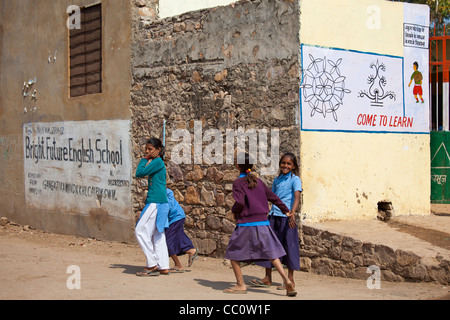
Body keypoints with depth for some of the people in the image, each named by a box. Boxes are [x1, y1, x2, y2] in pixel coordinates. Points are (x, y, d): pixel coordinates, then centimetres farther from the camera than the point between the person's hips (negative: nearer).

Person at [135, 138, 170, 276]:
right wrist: (146, 160, 12)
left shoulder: (158, 162, -12)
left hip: (156, 202, -10)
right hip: (159, 202, 10)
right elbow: (139, 174, 18)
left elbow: (139, 173, -13)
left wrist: (144, 160, -2)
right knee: (158, 235, 10)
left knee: (141, 230, -6)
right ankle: (163, 267, 11)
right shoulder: (155, 162, 18)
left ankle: (152, 264, -3)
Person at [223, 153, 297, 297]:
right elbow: (273, 197, 18)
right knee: (271, 253, 7)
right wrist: (286, 211, 32)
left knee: (233, 253, 11)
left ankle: (241, 285, 11)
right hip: (262, 223, 5)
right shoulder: (259, 182, 11)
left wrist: (234, 210, 4)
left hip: (245, 224, -5)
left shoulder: (238, 183, -6)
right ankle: (286, 280, -10)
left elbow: (239, 202, -18)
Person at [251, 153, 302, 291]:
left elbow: (297, 197, -18)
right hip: (273, 216, 6)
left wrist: (292, 213, -32)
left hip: (287, 217, -6)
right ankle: (268, 278, 13)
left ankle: (290, 279, 10)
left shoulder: (295, 179, -4)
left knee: (288, 245, -1)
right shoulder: (277, 180, 15)